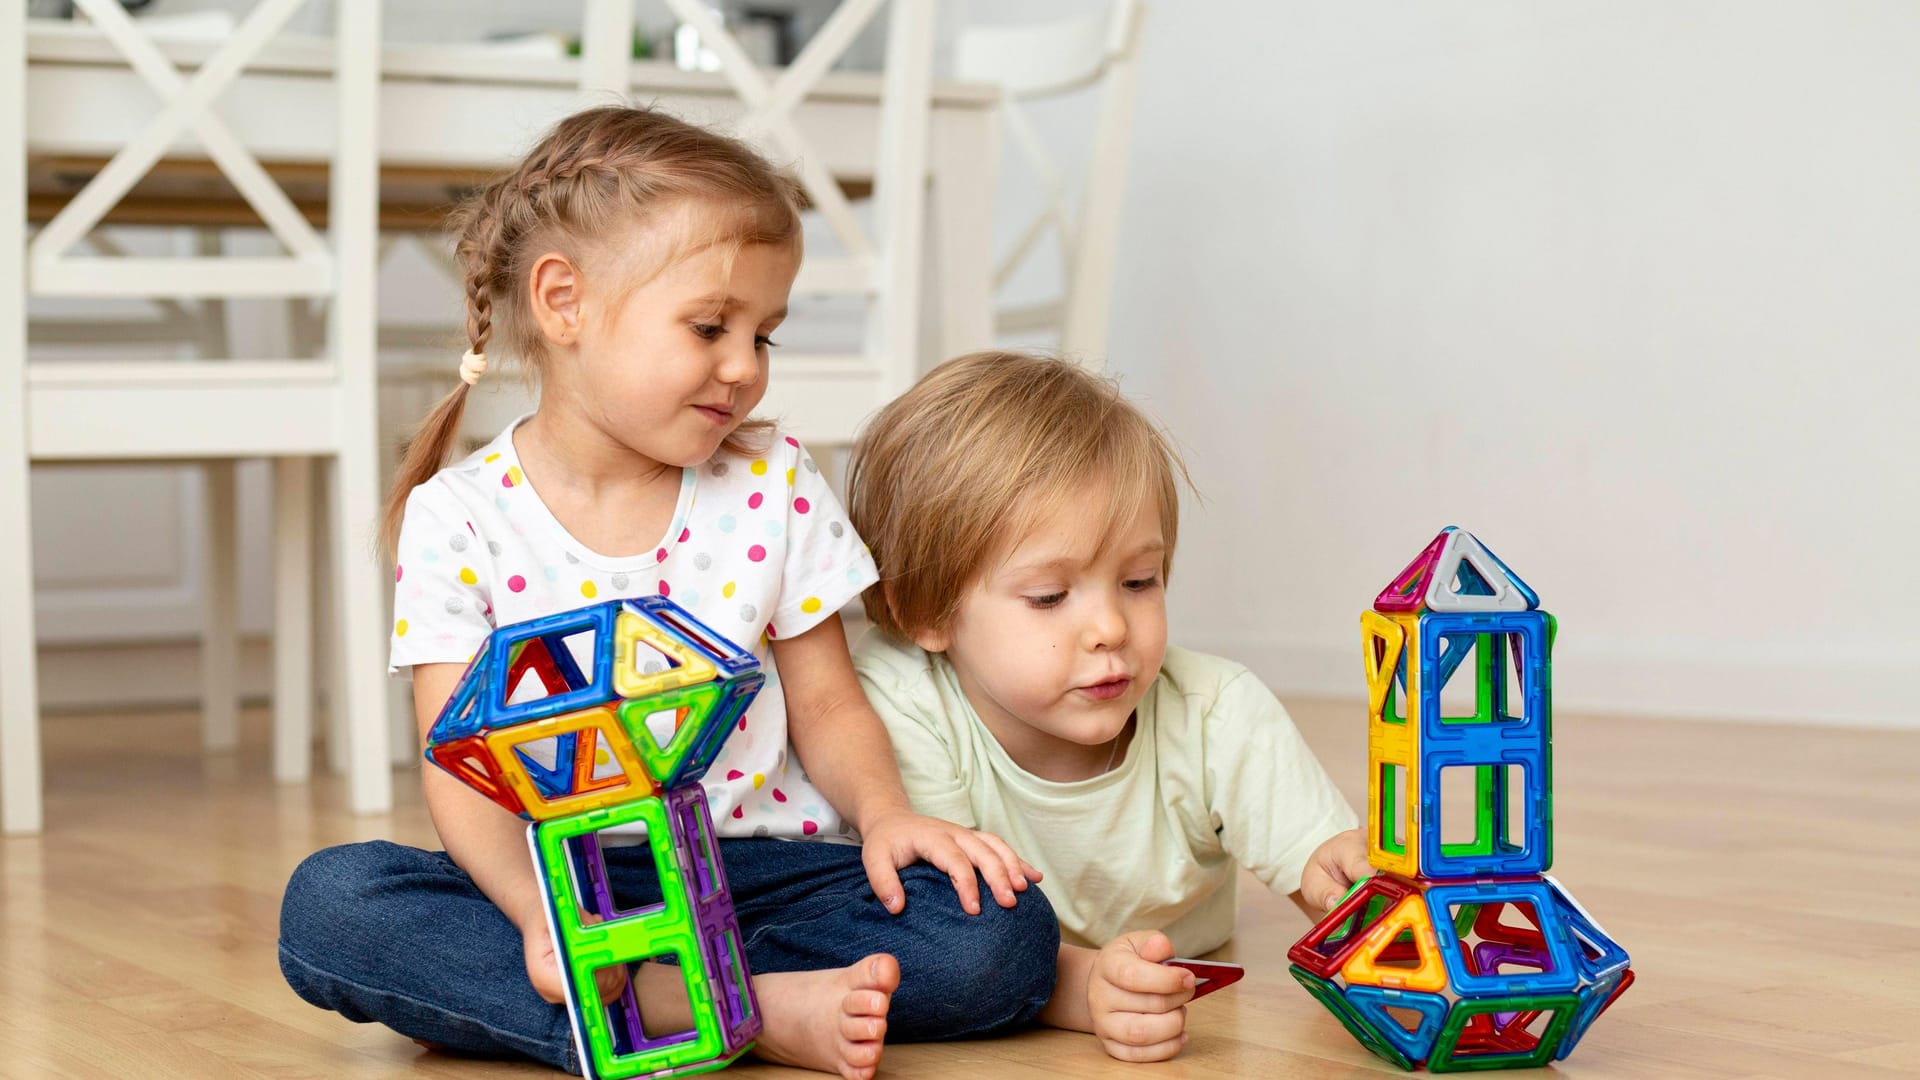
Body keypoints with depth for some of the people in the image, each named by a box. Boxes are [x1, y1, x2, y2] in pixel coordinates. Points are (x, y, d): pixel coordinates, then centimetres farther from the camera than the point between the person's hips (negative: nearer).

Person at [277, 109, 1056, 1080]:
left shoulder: (774, 484, 5)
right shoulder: (455, 518, -3)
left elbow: (826, 706, 9)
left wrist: (883, 812, -14)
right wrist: (537, 912, -27)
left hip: (756, 864, 2)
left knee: (1004, 936, -23)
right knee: (327, 902, -29)